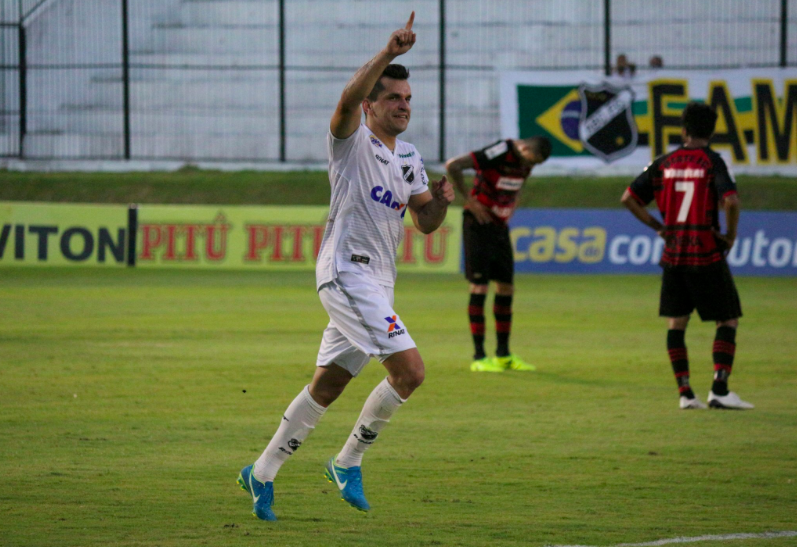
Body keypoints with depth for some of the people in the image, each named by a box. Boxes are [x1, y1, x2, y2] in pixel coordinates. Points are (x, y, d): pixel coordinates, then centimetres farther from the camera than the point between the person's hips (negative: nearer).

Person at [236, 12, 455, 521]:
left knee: (326, 385, 12)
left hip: (377, 282, 8)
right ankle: (349, 462, -3)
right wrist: (388, 53, -39)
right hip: (347, 272, -8)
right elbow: (348, 99, -29)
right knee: (409, 369, -17)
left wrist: (441, 201, -4)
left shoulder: (408, 157, 16)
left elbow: (425, 223, 18)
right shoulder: (352, 141, -7)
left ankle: (262, 473, 21)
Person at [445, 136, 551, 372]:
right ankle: (479, 357, -6)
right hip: (479, 224, -8)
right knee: (480, 286, -9)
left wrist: (512, 204, 11)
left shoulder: (526, 161, 4)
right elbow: (452, 166, -25)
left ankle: (503, 355, 16)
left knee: (506, 287, 8)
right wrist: (469, 199, -20)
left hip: (500, 226, 8)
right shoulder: (500, 153, -21)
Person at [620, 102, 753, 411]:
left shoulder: (664, 163, 6)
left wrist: (658, 226, 11)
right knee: (728, 320, 4)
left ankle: (684, 392, 5)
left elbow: (628, 198, 6)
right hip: (707, 255, -4)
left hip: (673, 255, 4)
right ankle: (719, 388, -8)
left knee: (676, 323, 11)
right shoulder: (712, 162, -7)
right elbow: (731, 201, -22)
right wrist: (731, 235, -7)